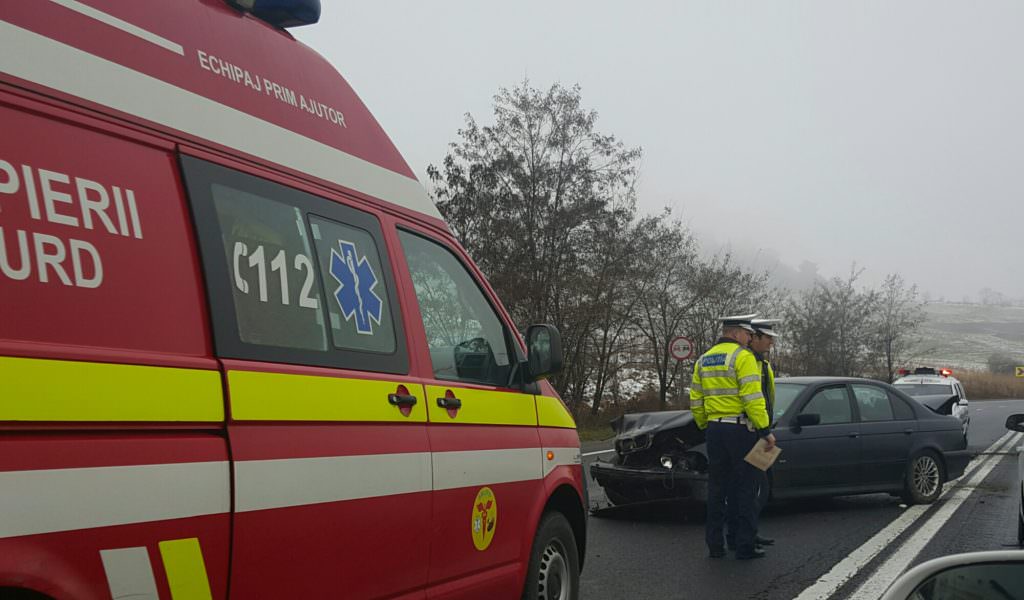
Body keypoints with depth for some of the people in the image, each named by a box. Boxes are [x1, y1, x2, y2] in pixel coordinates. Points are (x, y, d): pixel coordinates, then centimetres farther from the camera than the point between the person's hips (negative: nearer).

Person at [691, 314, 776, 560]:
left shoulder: (703, 360, 12)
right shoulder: (743, 357, -10)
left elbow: (695, 401, 13)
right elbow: (752, 398, -17)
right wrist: (766, 431, -14)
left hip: (714, 430, 6)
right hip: (740, 429, -6)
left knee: (716, 488, 12)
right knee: (745, 489, 1)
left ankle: (715, 545, 15)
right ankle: (745, 546, 4)